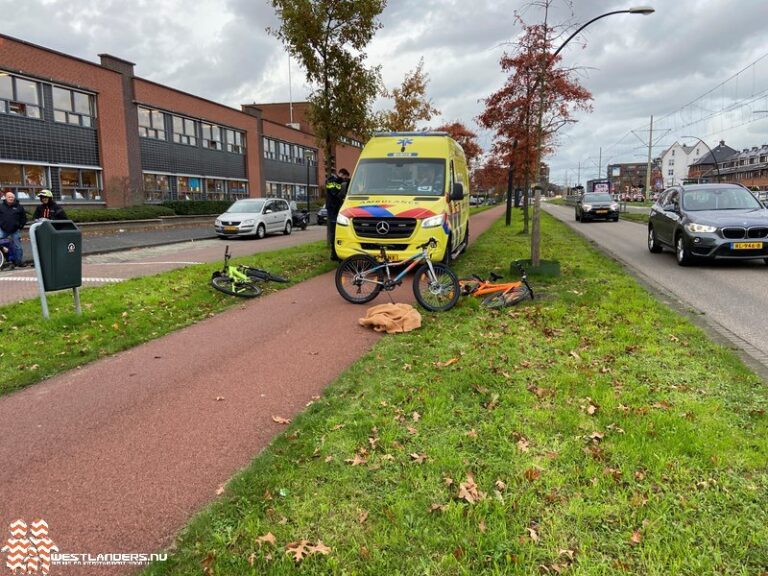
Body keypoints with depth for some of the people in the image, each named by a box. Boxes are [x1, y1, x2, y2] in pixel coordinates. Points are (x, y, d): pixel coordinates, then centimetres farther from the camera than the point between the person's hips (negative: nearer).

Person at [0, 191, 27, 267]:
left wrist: (21, 226, 1)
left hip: (15, 230, -1)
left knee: (17, 246, 4)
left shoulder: (18, 207, 3)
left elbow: (24, 217, 8)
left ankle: (19, 261, 11)